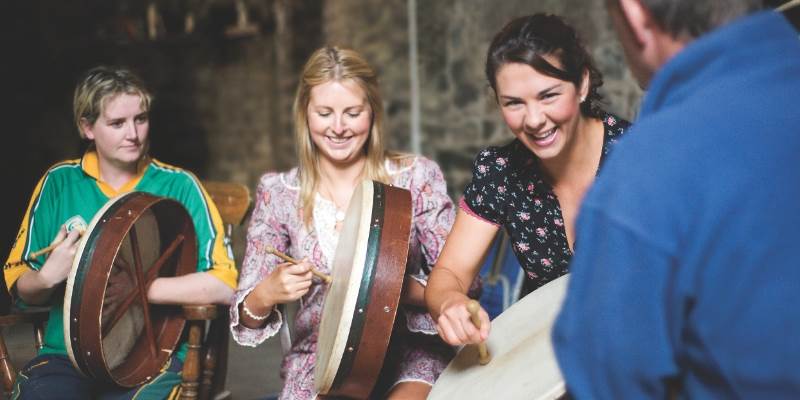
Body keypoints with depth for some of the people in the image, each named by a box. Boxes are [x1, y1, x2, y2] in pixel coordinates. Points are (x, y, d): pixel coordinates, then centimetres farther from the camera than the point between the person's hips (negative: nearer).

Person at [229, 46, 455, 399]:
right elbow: (246, 317, 1)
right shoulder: (278, 194, 0)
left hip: (408, 354, -1)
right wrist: (266, 296, -21)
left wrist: (399, 288, -21)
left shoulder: (417, 177, -3)